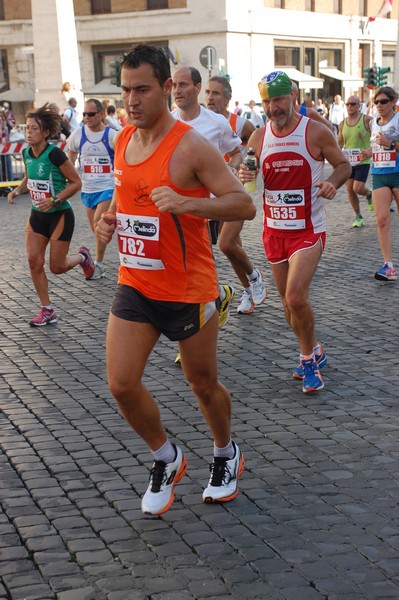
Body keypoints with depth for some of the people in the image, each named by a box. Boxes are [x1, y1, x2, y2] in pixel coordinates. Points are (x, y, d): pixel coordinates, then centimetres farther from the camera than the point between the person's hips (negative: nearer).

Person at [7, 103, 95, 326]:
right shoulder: (27, 153, 1)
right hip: (37, 215, 6)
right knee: (34, 261, -3)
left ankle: (82, 256, 34)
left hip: (60, 215, -6)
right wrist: (18, 191, 0)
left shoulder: (54, 153, -20)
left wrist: (54, 200, -24)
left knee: (57, 266, 0)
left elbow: (76, 182, -15)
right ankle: (47, 310, 8)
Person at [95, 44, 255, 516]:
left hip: (188, 291, -5)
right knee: (121, 385, -3)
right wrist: (111, 218, 2)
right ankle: (166, 459, 21)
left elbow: (244, 205, -20)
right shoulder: (122, 140, 5)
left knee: (203, 384, 11)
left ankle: (226, 455, 40)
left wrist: (187, 203, -35)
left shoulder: (191, 147, -17)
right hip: (134, 286, 6)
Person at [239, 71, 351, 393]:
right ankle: (313, 353, 33)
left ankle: (308, 357, 3)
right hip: (274, 230, 5)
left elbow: (343, 164, 2)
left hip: (308, 230, -5)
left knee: (296, 297, -19)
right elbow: (250, 179, 12)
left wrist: (332, 181, -20)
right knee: (289, 304, 12)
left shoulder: (316, 131, -8)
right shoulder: (258, 137, 3)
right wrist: (245, 176, -13)